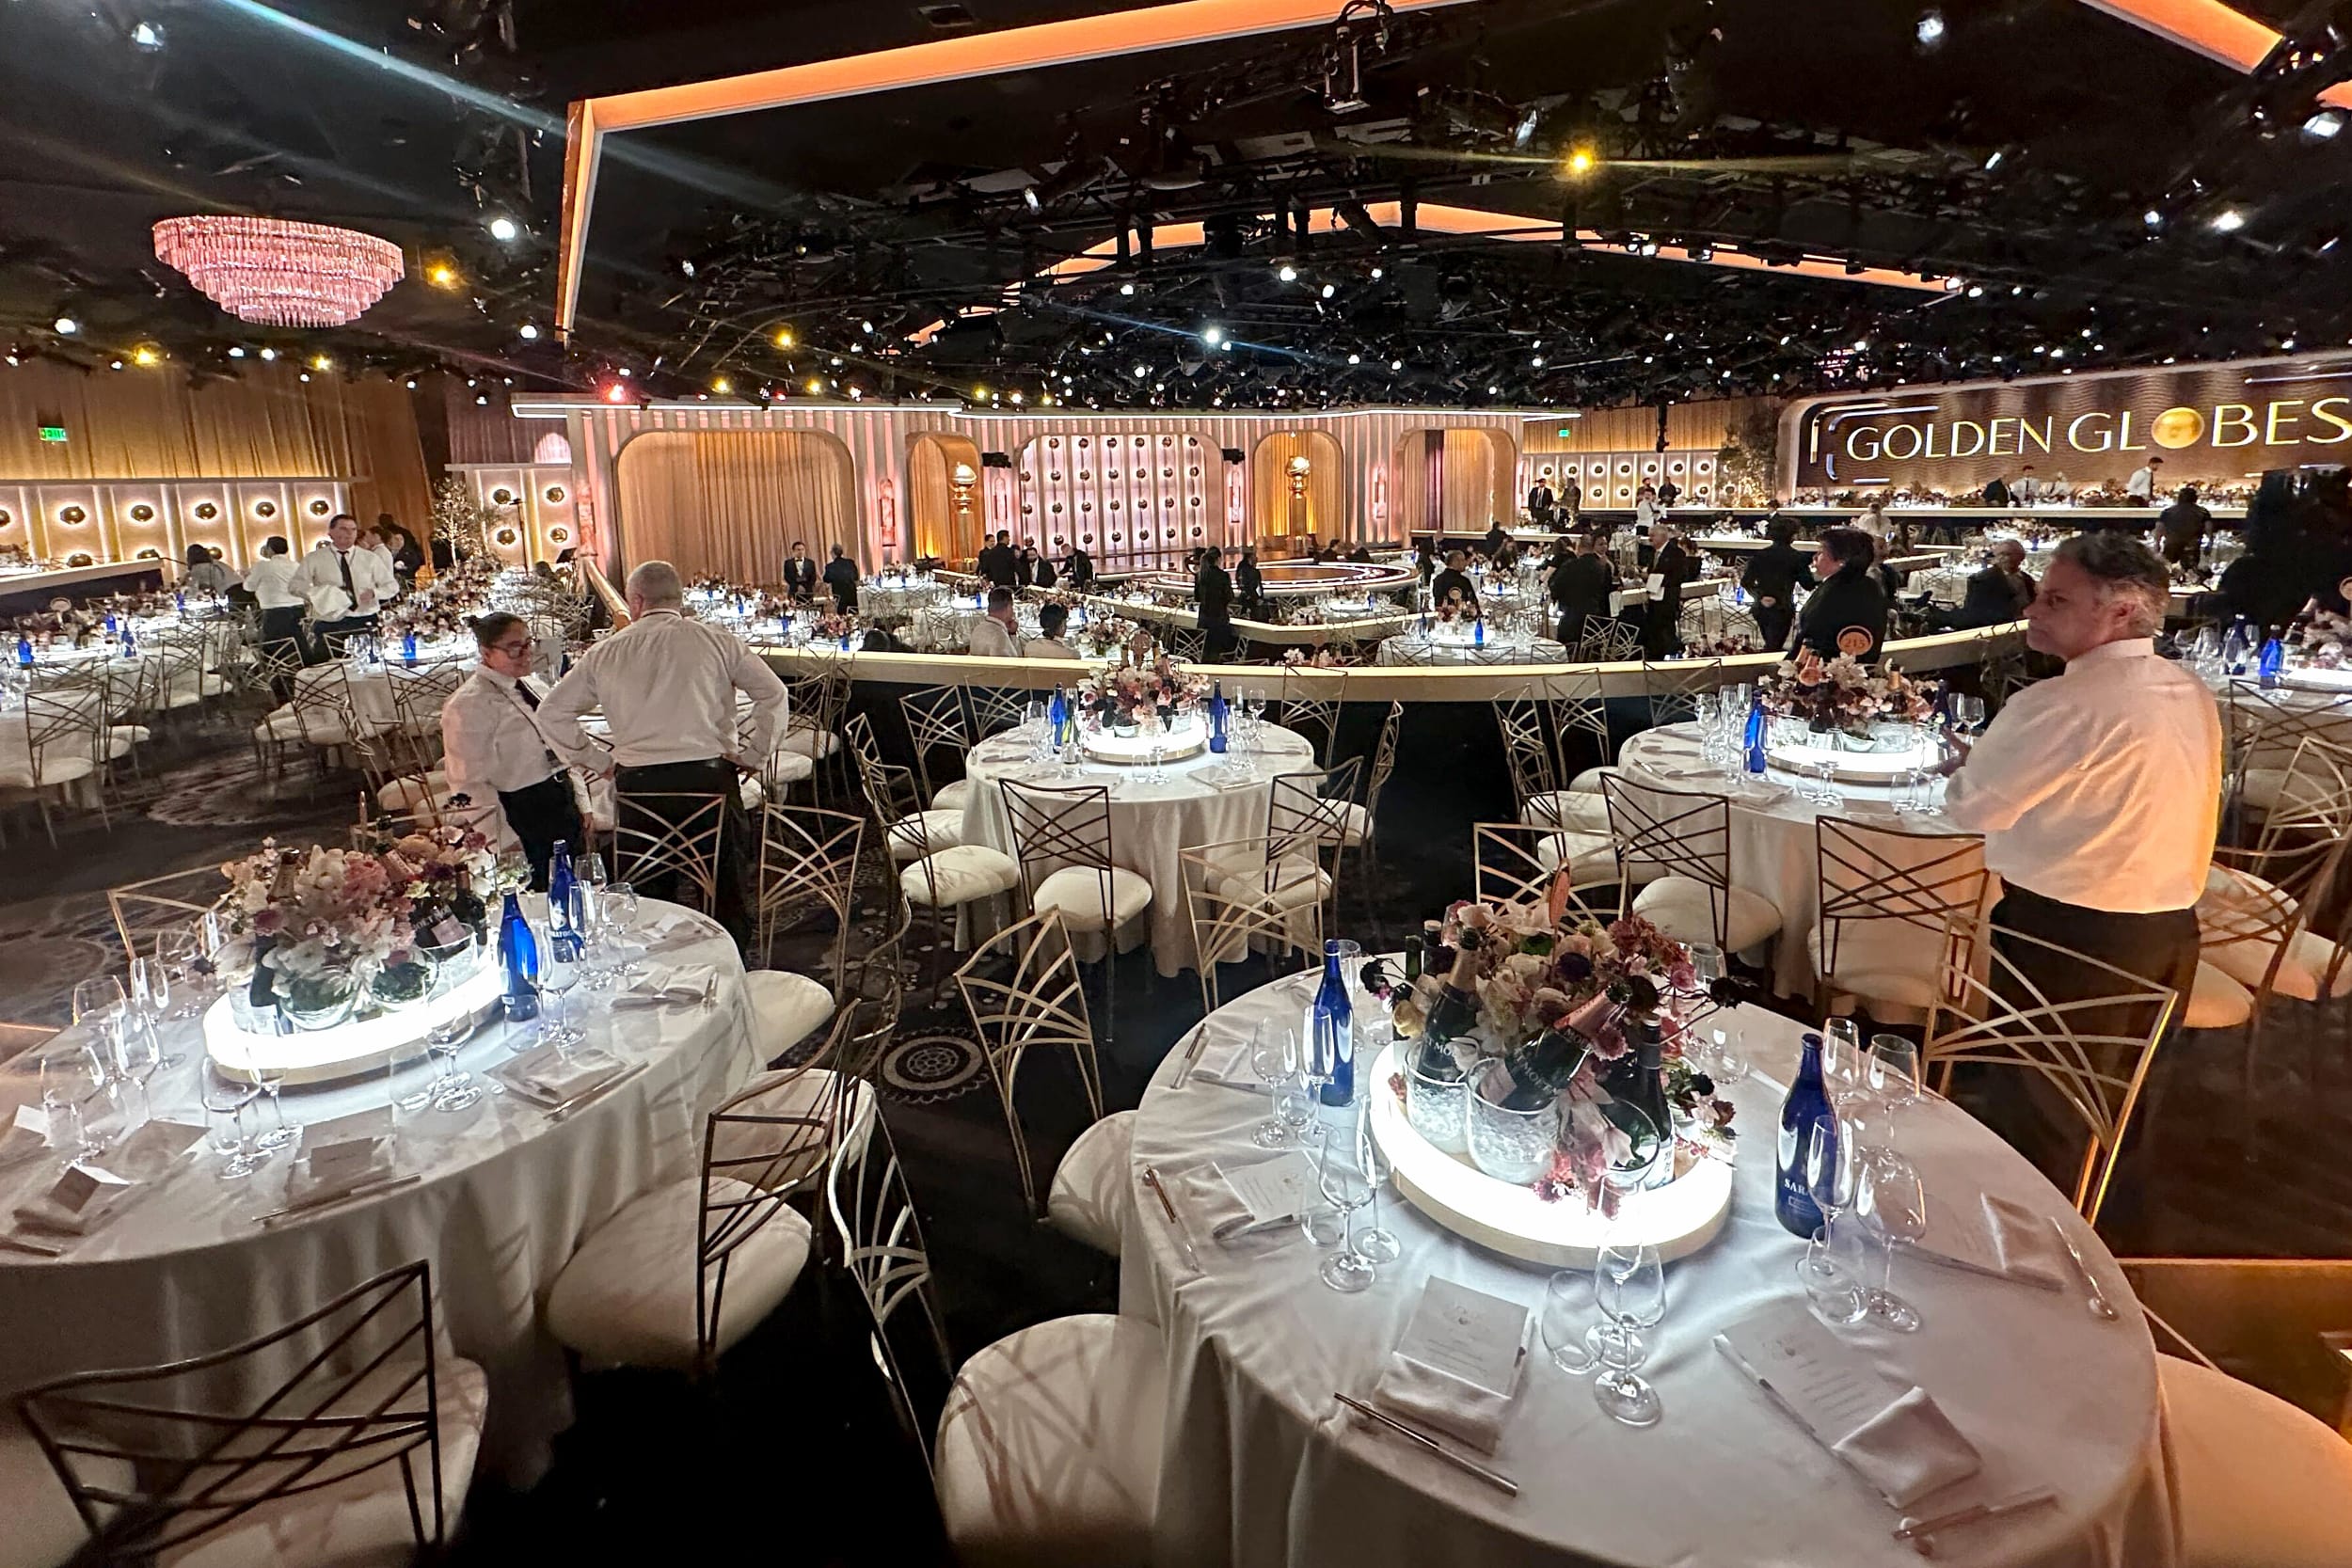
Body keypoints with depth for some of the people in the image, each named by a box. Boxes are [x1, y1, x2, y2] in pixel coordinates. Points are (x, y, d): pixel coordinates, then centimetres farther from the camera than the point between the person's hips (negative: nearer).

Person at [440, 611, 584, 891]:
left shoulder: (533, 687, 12)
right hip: (521, 821, -8)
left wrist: (581, 807, 15)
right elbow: (470, 784, -17)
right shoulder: (469, 705, -13)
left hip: (564, 810, 8)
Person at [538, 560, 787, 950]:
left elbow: (551, 712, 11)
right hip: (710, 776, -1)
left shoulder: (606, 652, 8)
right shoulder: (717, 641, 3)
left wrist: (595, 761, 14)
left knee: (647, 894, 13)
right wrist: (751, 754, 5)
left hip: (636, 784, 1)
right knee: (727, 889, 9)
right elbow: (773, 694, -2)